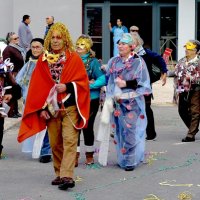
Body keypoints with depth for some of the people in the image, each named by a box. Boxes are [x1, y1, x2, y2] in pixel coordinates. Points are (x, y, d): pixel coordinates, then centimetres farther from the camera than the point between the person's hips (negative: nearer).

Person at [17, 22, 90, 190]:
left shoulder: (74, 58, 0)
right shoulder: (43, 60, 7)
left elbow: (83, 81, -2)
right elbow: (37, 86, 7)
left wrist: (67, 86, -17)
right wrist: (41, 107, -1)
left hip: (70, 107, -3)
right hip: (51, 108, 3)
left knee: (69, 141, -13)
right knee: (55, 143, 8)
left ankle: (67, 176, -20)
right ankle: (59, 174, 20)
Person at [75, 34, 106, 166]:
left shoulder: (94, 62, -3)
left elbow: (103, 79, -9)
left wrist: (88, 85, -17)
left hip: (90, 100, -3)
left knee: (87, 127, 5)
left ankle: (89, 155, 20)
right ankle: (75, 156, 6)